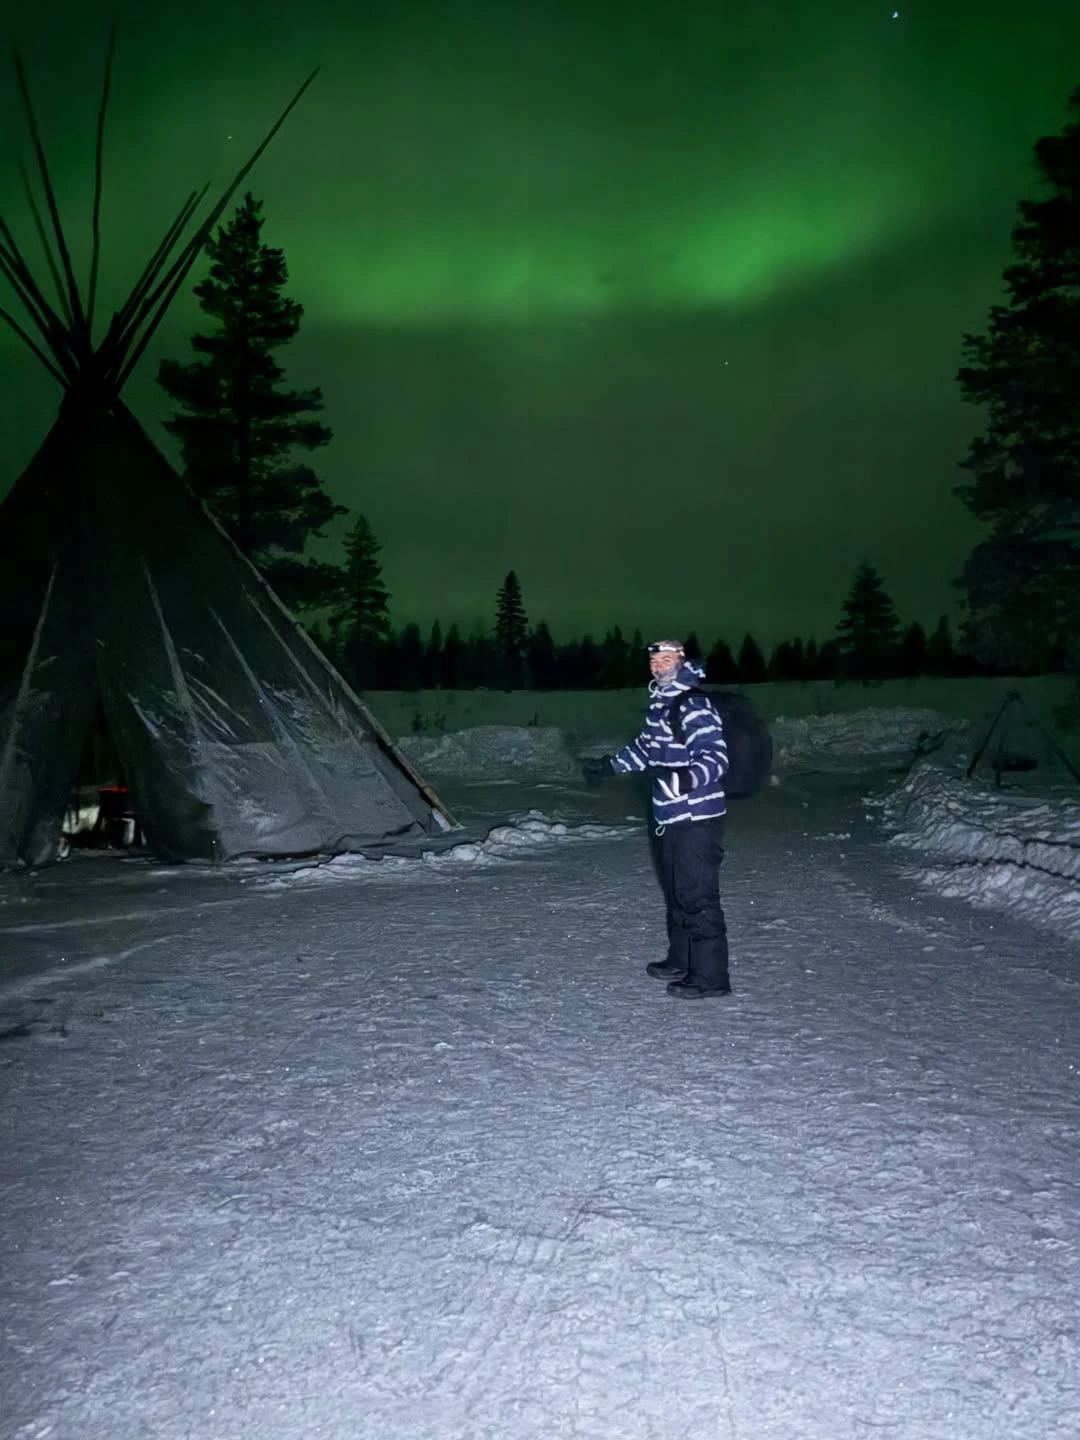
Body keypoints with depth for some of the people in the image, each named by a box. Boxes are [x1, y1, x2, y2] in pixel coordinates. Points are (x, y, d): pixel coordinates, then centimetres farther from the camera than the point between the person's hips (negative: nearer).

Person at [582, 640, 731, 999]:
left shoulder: (695, 706, -16)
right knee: (675, 892, 19)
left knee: (698, 896, -8)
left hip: (697, 818, -10)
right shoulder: (658, 704, 13)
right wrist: (609, 765, 33)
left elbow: (716, 756, -25)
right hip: (667, 817, 10)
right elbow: (646, 747, 29)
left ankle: (710, 976, 0)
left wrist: (687, 779, -41)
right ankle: (681, 961, 33)